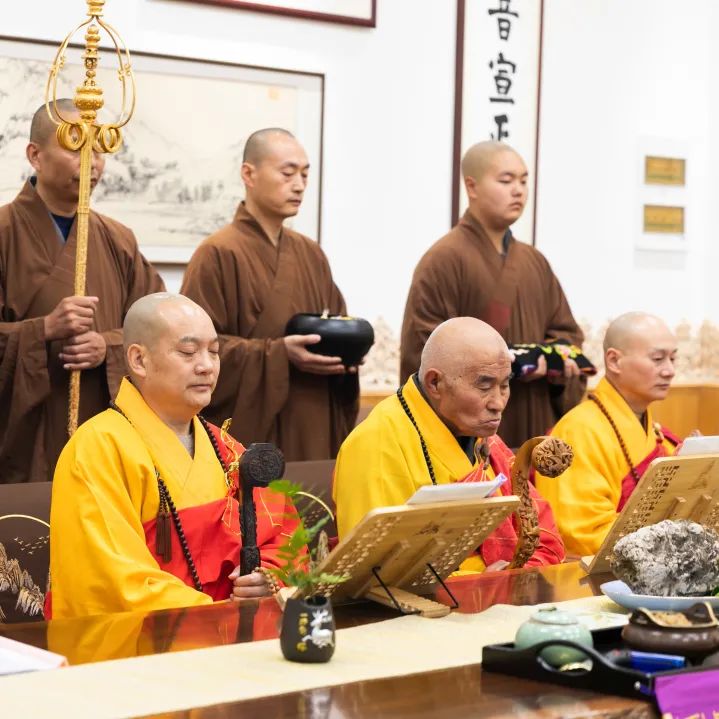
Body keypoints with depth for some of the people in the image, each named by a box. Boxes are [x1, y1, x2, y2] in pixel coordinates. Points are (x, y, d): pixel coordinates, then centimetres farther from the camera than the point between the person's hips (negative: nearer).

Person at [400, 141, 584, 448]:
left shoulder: (535, 262, 16)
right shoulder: (445, 259, -9)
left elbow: (566, 331, 20)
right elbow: (424, 349, -15)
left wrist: (558, 361, -4)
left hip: (533, 430, 7)